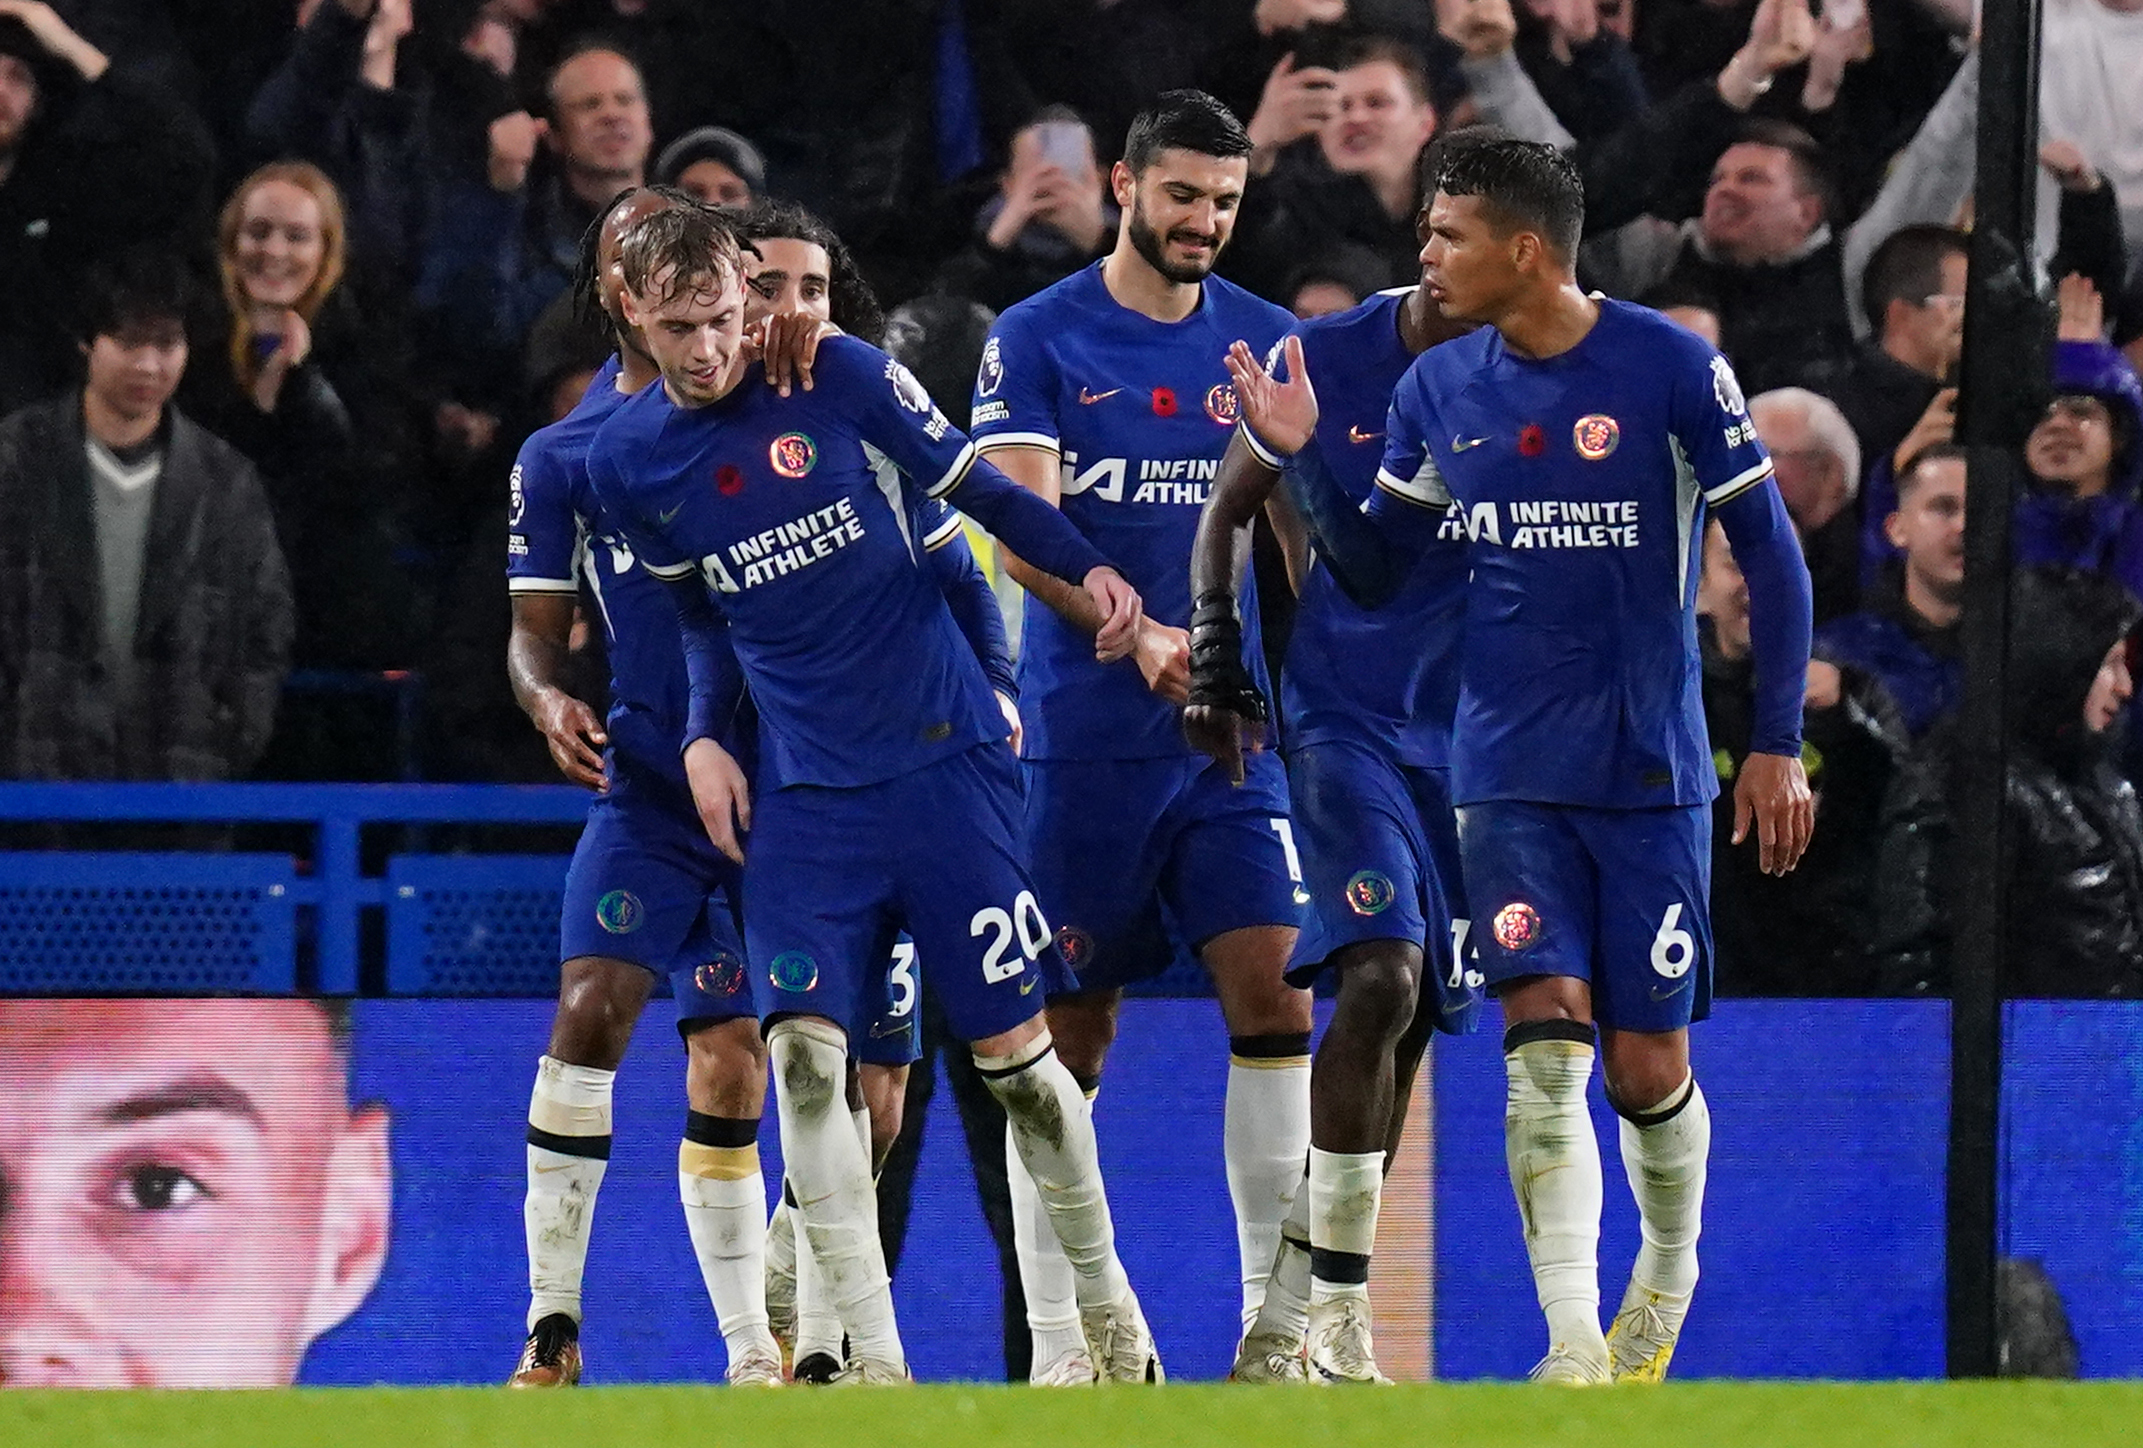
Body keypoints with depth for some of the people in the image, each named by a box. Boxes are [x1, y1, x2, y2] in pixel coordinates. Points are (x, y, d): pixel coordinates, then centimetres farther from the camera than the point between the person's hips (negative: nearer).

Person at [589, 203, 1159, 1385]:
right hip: (803, 794, 2)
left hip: (944, 760, -2)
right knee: (803, 1052, -14)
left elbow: (977, 490, 2)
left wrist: (1088, 569, -12)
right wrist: (702, 737, 4)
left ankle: (1110, 1316, 21)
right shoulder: (626, 461, 4)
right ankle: (875, 1363, -12)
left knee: (1013, 1046, 1)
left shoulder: (838, 377, -6)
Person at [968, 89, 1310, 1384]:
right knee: (1068, 1034, 2)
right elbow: (1020, 533, -11)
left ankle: (1277, 1314, -6)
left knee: (1274, 992, -10)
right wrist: (1137, 635, -24)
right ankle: (1058, 1338, 9)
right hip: (1083, 734, -2)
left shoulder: (1266, 344, 9)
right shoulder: (1038, 341, -2)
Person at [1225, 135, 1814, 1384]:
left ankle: (1672, 1265, 32)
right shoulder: (1440, 389, 4)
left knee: (1647, 1070, 1)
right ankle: (1574, 1351, -14)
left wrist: (1779, 743, -5)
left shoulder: (1674, 369, -9)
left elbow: (1771, 556, -3)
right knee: (1544, 1045, -12)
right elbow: (1376, 566, 12)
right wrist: (1302, 456, -3)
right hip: (1510, 773, 3)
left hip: (1652, 773, -2)